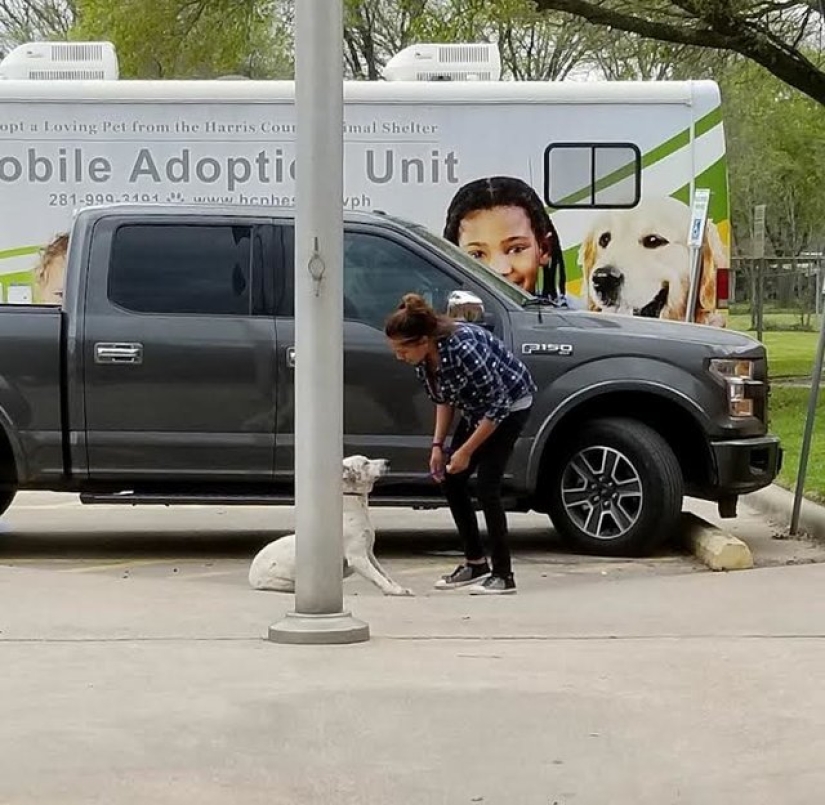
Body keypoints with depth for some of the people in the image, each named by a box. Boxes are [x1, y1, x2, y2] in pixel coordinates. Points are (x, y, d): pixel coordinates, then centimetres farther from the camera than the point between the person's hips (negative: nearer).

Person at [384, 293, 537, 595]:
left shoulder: (462, 347, -36)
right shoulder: (423, 358, -12)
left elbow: (498, 404, -28)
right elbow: (443, 399, 6)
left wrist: (466, 451, -23)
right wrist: (438, 444, -2)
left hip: (510, 403, -8)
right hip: (477, 408, 8)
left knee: (486, 485, -15)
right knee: (449, 480, 3)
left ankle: (503, 575, -9)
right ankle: (475, 563, 15)